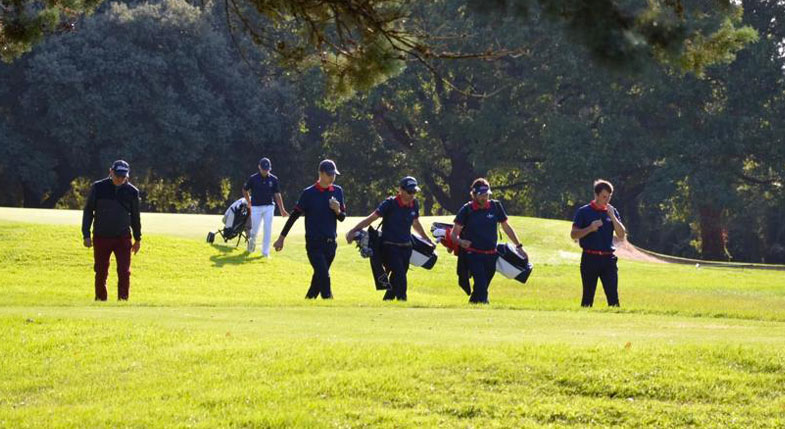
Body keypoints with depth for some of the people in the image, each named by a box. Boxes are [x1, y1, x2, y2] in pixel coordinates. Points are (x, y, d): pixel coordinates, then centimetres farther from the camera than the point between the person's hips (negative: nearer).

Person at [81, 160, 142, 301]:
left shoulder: (132, 191, 1)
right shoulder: (98, 187, -2)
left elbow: (135, 216, 12)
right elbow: (88, 211, 3)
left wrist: (138, 238, 16)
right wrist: (86, 235, -3)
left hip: (123, 238, 0)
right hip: (101, 237, 0)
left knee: (124, 272, -8)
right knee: (101, 273, 6)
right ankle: (100, 300, 17)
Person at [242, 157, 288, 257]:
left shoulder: (273, 179, 0)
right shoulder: (253, 178, -5)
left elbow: (277, 194, 3)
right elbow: (245, 190, 8)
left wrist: (282, 209, -2)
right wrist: (249, 203, 7)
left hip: (269, 207, 1)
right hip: (256, 207, -1)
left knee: (268, 230, -4)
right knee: (254, 230, 3)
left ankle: (265, 252, 2)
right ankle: (252, 241, 36)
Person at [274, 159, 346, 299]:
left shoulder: (337, 191, 8)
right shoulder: (309, 193, -7)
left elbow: (342, 217, 14)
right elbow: (294, 215, -3)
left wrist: (338, 211, -11)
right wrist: (282, 237, -2)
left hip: (330, 243, 5)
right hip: (314, 244, -5)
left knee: (320, 277, 12)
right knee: (323, 276, -16)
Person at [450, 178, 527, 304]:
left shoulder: (495, 206, 3)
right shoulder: (466, 210, -6)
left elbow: (506, 227, 15)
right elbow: (454, 233, -4)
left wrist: (519, 246, 17)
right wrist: (460, 242, -27)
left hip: (491, 255, 4)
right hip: (473, 255, -4)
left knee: (483, 287, 8)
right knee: (481, 285, -20)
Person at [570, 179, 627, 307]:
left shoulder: (612, 212, 11)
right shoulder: (584, 211, 2)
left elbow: (622, 235, 3)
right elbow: (573, 234, 0)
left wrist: (612, 216, -8)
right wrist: (590, 228, -15)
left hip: (608, 258, 2)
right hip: (590, 258, -2)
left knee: (613, 294, -4)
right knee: (588, 296, 1)